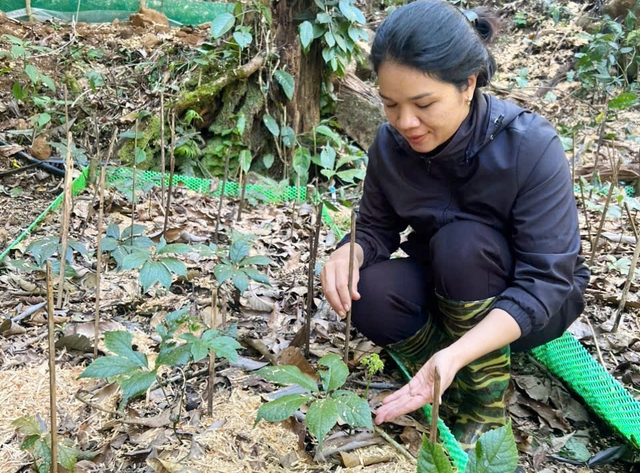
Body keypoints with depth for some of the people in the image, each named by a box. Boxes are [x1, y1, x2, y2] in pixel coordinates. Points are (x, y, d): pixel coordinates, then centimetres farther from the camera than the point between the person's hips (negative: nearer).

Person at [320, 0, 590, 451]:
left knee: (461, 241, -34)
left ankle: (487, 412, -16)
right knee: (370, 294, -27)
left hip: (530, 306, -3)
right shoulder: (391, 144, -15)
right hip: (443, 299, 3)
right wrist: (349, 252, -29)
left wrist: (455, 354, -44)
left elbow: (545, 281, -29)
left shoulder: (530, 146, -29)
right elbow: (376, 228, -2)